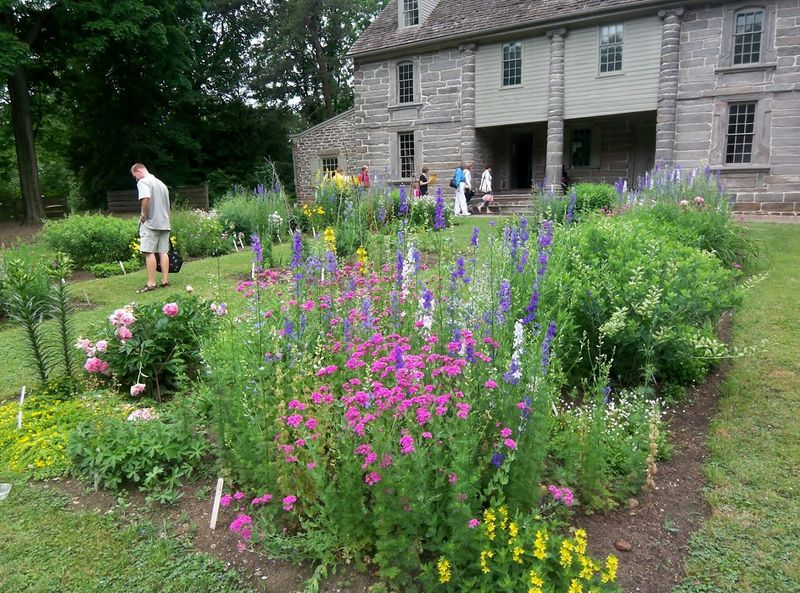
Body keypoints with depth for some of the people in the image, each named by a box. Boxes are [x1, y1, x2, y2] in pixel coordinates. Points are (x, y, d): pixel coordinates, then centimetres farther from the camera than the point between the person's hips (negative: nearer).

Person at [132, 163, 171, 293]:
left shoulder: (143, 182, -7)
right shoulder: (161, 183, 19)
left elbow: (146, 198, -25)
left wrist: (143, 215, -15)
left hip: (150, 223, -8)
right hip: (164, 223, 8)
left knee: (149, 252, -7)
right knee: (163, 252, 8)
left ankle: (151, 283, -9)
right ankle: (165, 280, 10)